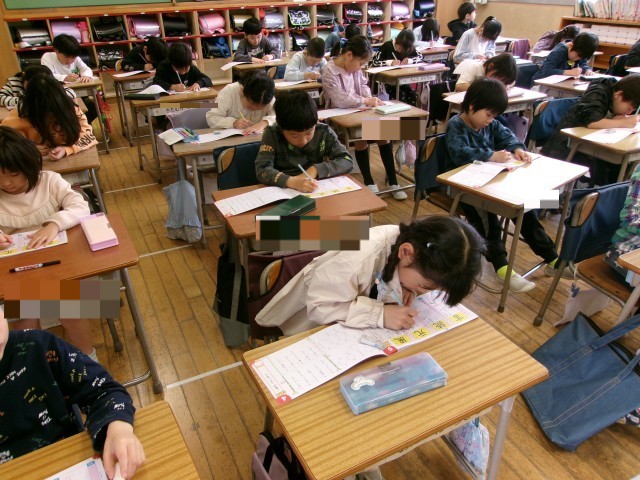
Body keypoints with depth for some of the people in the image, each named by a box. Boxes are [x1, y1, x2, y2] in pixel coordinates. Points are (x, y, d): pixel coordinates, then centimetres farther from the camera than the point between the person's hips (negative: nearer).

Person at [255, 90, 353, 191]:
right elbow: (262, 170, -19)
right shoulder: (272, 134, -10)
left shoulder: (324, 132, -7)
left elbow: (347, 161, -8)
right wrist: (291, 182, -34)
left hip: (319, 192, 1)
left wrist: (316, 169, -20)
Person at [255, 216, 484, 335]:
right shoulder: (358, 259, -41)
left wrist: (407, 291, -23)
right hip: (313, 325, -5)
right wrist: (380, 314, -41)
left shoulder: (416, 258, -21)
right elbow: (319, 305, -33)